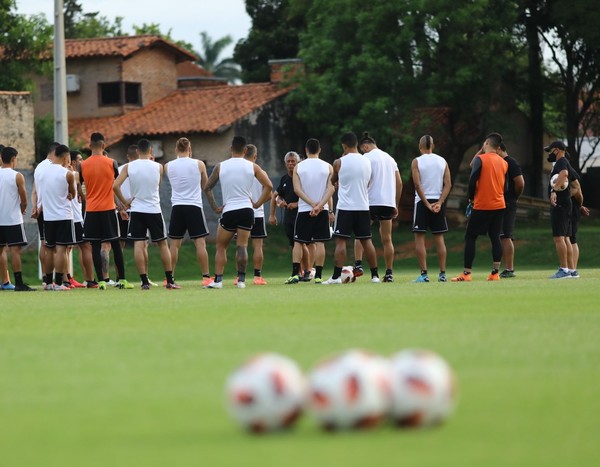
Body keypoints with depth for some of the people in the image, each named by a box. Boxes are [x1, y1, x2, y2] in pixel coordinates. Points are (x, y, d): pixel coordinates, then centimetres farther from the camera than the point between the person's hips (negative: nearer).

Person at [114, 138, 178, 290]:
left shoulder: (129, 167, -4)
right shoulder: (158, 167, -5)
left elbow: (115, 186, -10)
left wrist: (124, 202, 3)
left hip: (136, 209, 0)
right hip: (154, 209, 0)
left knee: (138, 245, 0)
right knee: (162, 244, 9)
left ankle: (144, 281, -6)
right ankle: (170, 281, 9)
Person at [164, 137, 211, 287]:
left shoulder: (168, 166, 2)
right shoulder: (198, 164, -2)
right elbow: (205, 185, 12)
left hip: (177, 207, 2)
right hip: (194, 206, -2)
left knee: (174, 244, 6)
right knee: (200, 242, -2)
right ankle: (206, 277, -5)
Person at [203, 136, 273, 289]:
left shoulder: (220, 167, 3)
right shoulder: (252, 166, 3)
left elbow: (207, 188, 7)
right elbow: (268, 186, 1)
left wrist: (215, 207, 10)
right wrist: (257, 204, 5)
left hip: (228, 211, -1)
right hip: (247, 209, 1)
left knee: (221, 246, 9)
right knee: (242, 246, 3)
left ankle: (218, 280, 1)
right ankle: (241, 280, -7)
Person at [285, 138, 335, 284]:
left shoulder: (298, 167, 2)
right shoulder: (328, 167, 2)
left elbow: (297, 189, -8)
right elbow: (331, 189, -8)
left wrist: (312, 204, -13)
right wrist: (319, 205, -15)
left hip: (304, 210, 0)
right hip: (322, 211, 0)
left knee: (298, 242, 5)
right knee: (319, 242, 1)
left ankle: (295, 274, -5)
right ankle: (318, 276, -3)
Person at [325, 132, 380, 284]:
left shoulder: (339, 163, -6)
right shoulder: (367, 162, 7)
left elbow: (333, 180, 12)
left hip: (345, 207, -4)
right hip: (363, 207, 4)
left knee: (341, 240, -3)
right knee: (366, 241, 10)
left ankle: (336, 276, -11)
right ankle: (375, 275, 11)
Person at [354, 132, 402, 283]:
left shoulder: (366, 157, -2)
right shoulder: (390, 158, 17)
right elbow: (399, 183, 16)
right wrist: (396, 206, 20)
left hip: (371, 202, -5)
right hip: (388, 203, 5)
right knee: (387, 239, 7)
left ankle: (358, 265, -7)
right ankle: (389, 273, 4)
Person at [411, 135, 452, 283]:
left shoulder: (417, 162, -4)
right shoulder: (442, 161, 7)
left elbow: (417, 185, -13)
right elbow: (448, 184, -1)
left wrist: (426, 203, -11)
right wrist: (439, 203, -6)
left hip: (422, 202, -4)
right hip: (438, 202, 4)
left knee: (419, 238, 0)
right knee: (439, 238, 9)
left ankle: (424, 274, -9)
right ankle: (442, 273, 6)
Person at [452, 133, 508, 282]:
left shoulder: (481, 159, -10)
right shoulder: (503, 163, 9)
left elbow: (472, 180, -15)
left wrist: (471, 197, 1)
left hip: (482, 206, -6)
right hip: (499, 205, 6)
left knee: (470, 237, 1)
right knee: (495, 238, 6)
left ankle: (467, 273, -4)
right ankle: (495, 273, -1)